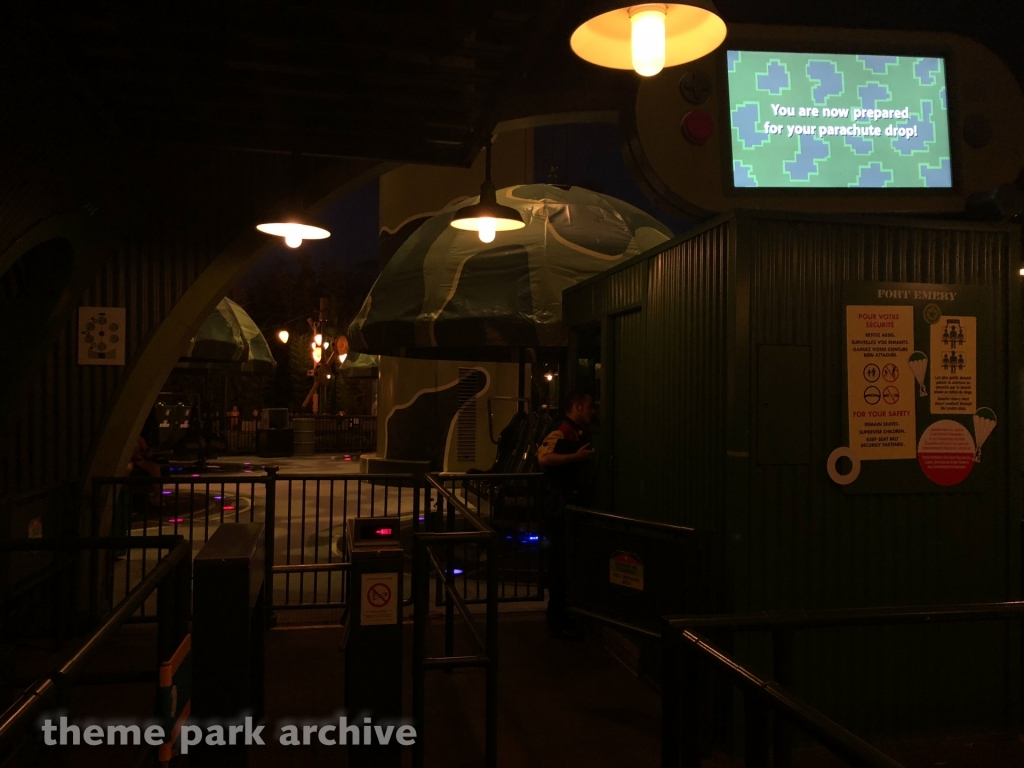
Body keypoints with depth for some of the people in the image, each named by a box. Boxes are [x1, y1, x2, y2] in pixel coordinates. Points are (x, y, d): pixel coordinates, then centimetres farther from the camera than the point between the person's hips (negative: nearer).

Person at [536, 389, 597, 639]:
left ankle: (568, 614, 27)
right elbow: (544, 458, -34)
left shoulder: (582, 435, 16)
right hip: (560, 506, -9)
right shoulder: (560, 432, -15)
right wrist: (576, 457, -33)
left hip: (576, 504, 10)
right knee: (560, 562, -4)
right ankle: (557, 620, 5)